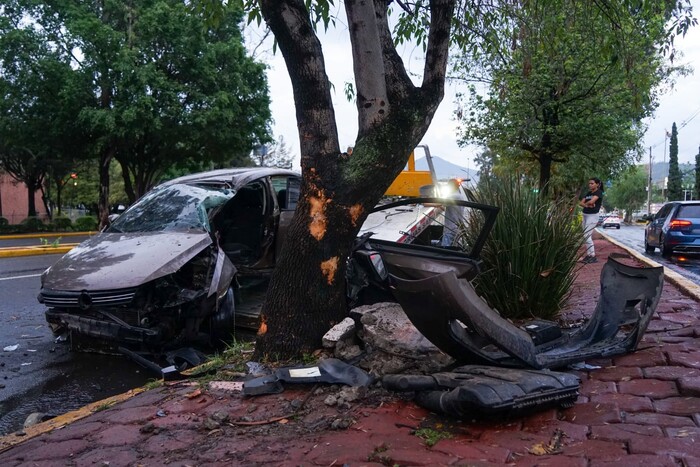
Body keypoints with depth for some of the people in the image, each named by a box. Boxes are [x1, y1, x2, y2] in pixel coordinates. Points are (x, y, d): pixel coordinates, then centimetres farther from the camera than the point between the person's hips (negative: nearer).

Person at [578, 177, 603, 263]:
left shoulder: (599, 192, -6)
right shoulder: (588, 193, 15)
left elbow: (591, 201, -21)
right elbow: (580, 203, 6)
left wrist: (585, 203, -1)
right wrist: (587, 205, -13)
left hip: (593, 216, -8)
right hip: (585, 215, 8)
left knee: (587, 236, -14)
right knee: (586, 236, 8)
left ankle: (593, 256, -12)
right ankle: (588, 255, 12)